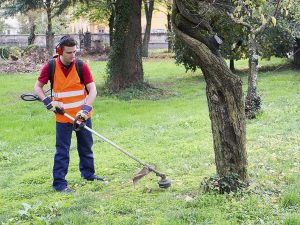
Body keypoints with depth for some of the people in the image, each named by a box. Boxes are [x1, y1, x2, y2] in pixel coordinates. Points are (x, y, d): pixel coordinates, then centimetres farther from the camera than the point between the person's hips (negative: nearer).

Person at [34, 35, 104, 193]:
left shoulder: (81, 66, -10)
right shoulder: (50, 67, -11)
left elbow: (92, 89, -12)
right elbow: (38, 87, -1)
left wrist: (86, 109, -25)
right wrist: (48, 102, -18)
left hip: (82, 115, 2)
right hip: (63, 116, -2)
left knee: (86, 146, 17)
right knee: (62, 150, -1)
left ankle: (88, 173, 36)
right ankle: (59, 183, 6)